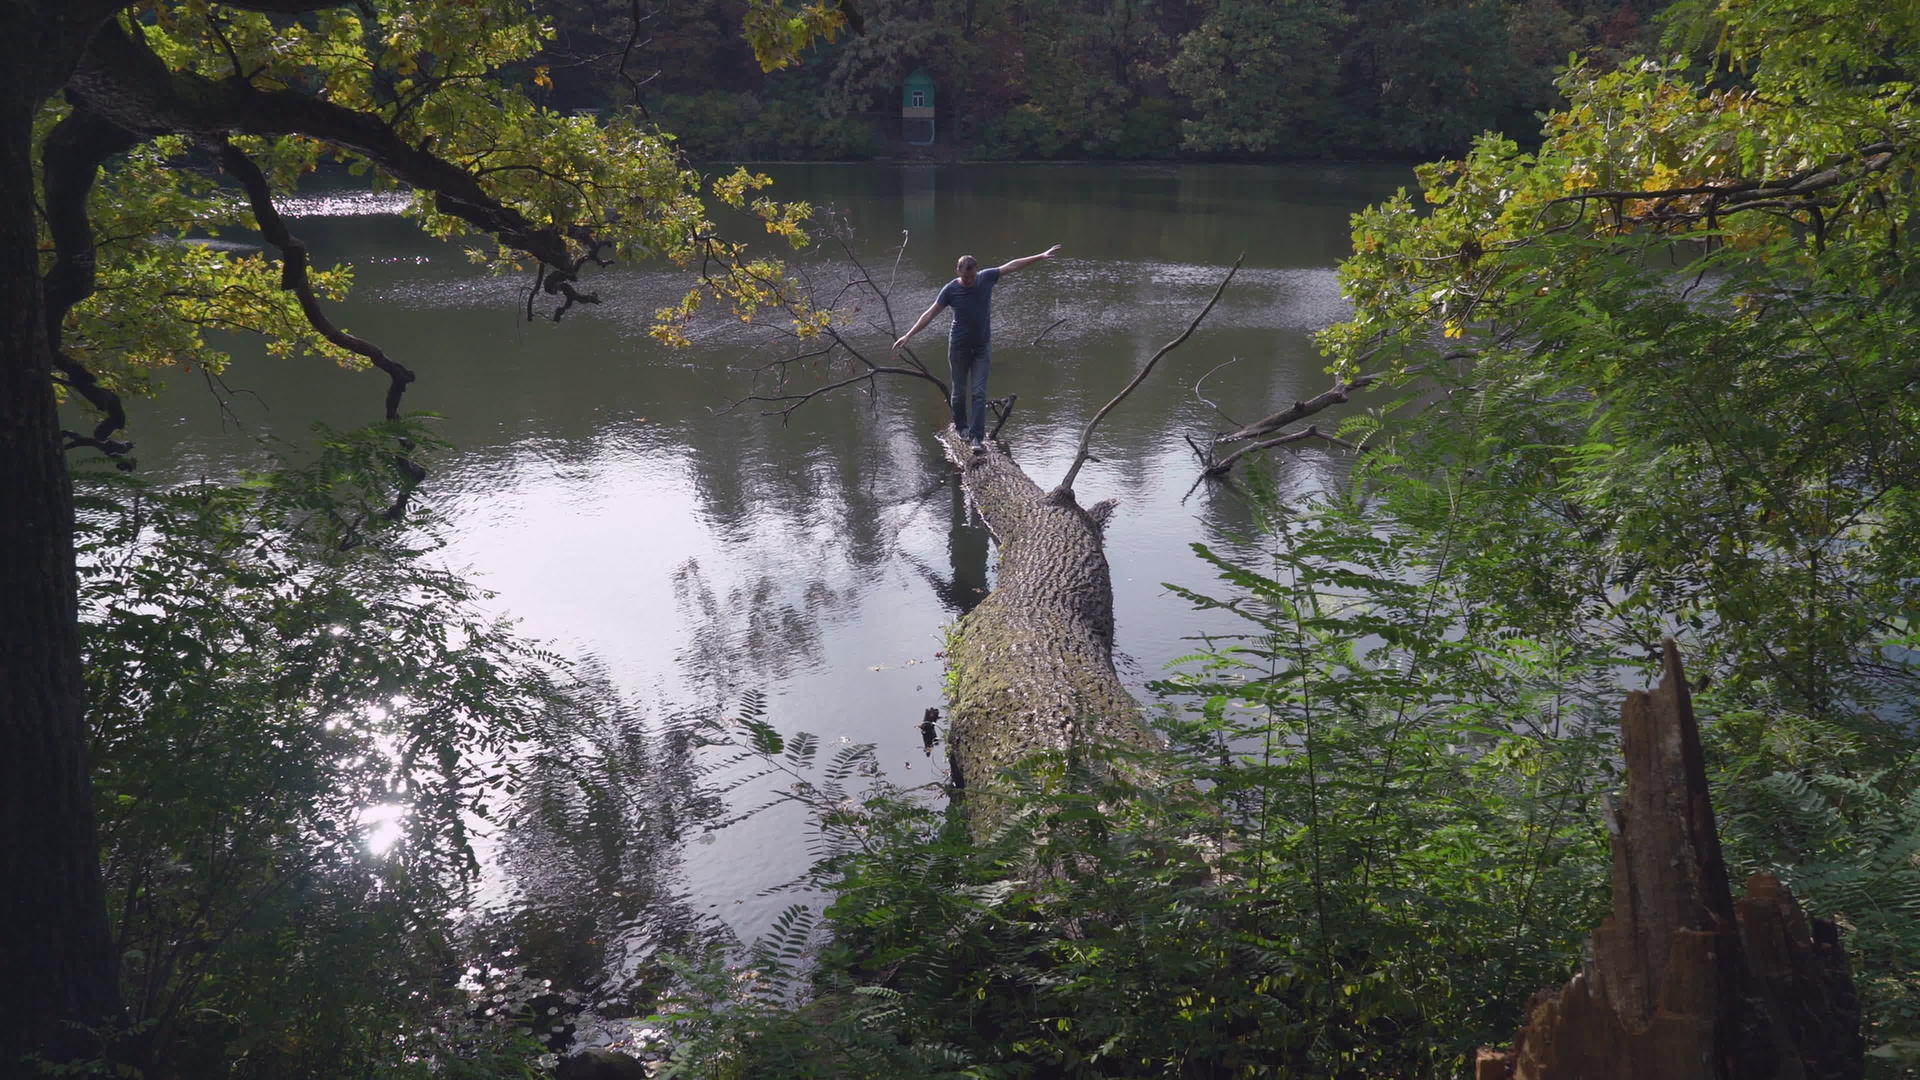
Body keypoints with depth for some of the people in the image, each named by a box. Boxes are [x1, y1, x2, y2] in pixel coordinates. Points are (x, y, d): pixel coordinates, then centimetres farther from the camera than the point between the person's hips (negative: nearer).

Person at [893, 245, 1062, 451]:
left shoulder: (986, 278, -8)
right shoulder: (950, 290, -13)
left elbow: (1012, 266, 0)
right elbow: (930, 314, -11)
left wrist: (1042, 256, 2)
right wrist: (908, 335, -15)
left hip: (982, 346, 1)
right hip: (959, 347, -1)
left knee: (979, 393, -6)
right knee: (959, 392, 9)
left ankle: (976, 437, -7)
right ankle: (961, 426, 33)